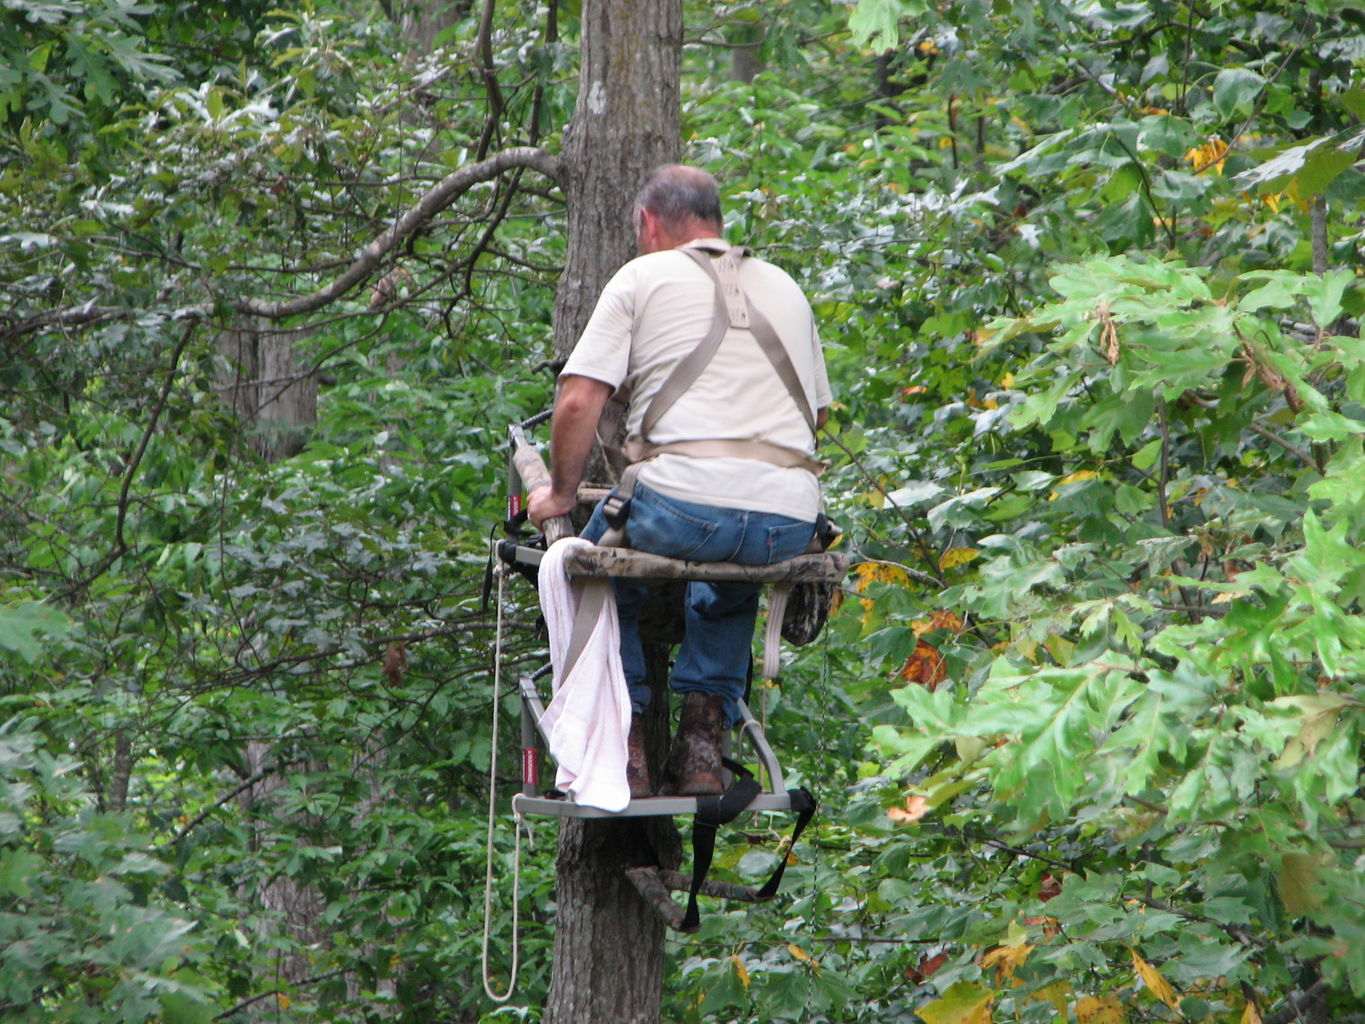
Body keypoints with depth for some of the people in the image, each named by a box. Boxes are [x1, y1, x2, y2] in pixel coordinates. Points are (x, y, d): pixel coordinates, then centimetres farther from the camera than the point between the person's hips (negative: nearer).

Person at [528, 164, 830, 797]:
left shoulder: (644, 277, 8)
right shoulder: (785, 287, 23)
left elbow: (578, 401, 0)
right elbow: (818, 411, 30)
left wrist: (561, 495, 14)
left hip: (684, 501, -5)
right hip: (791, 522, 5)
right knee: (731, 580, 39)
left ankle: (626, 748, 18)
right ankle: (703, 738, 24)